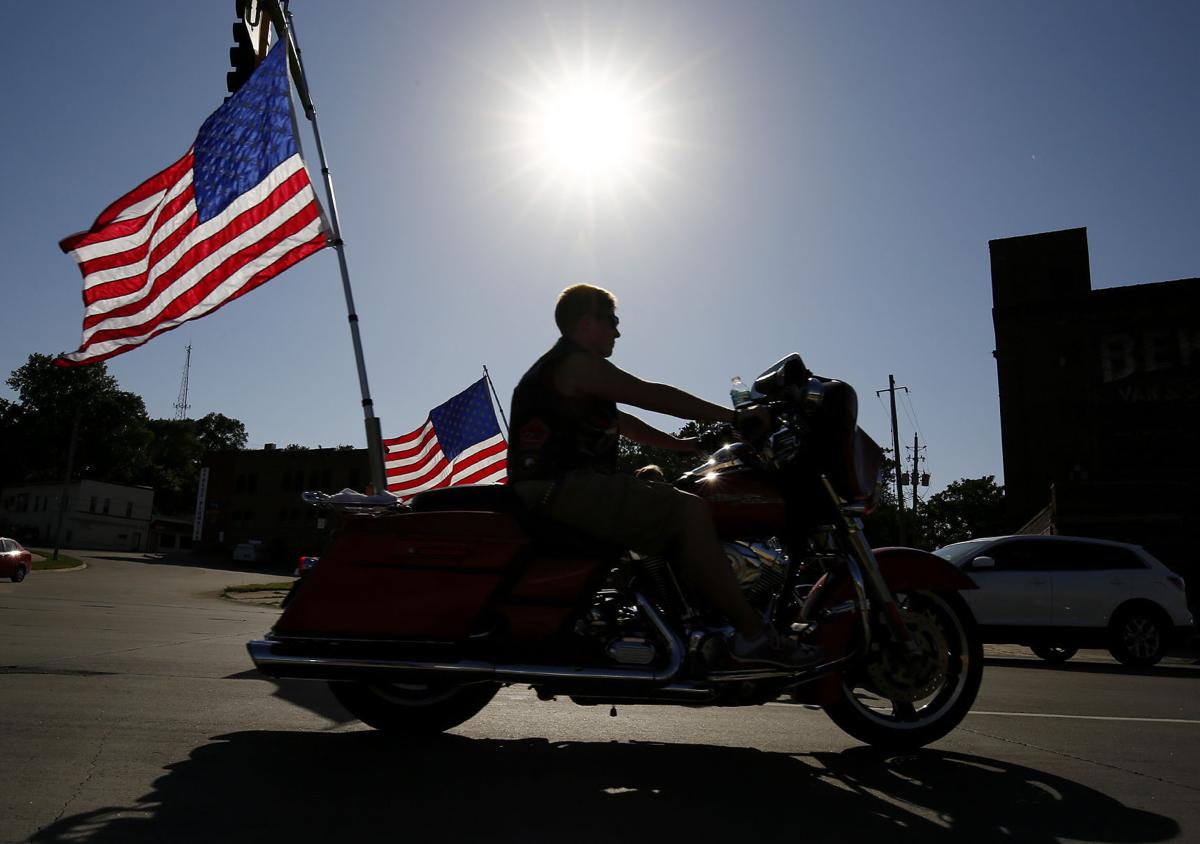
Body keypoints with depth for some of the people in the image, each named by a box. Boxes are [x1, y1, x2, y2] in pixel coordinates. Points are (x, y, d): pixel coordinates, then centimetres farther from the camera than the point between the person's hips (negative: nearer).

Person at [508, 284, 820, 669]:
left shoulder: (552, 366, 26)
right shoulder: (579, 363, -7)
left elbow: (621, 421, 27)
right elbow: (652, 395, -13)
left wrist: (679, 443, 23)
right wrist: (735, 416, -8)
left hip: (557, 490, 11)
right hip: (563, 489, -11)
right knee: (688, 510, -17)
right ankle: (753, 634, -16)